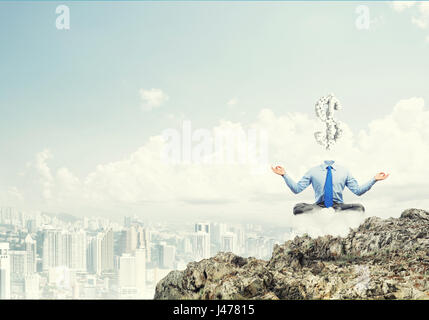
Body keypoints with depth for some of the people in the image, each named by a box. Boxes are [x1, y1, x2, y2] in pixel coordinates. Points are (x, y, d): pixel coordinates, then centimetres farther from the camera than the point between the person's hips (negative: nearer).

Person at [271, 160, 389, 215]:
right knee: (297, 208, -30)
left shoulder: (343, 171, 11)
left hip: (339, 206, 1)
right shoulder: (313, 171, 8)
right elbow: (296, 189, 6)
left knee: (359, 208, -29)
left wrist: (374, 180, 2)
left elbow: (358, 190, 11)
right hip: (319, 206, -1)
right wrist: (284, 175, -5)